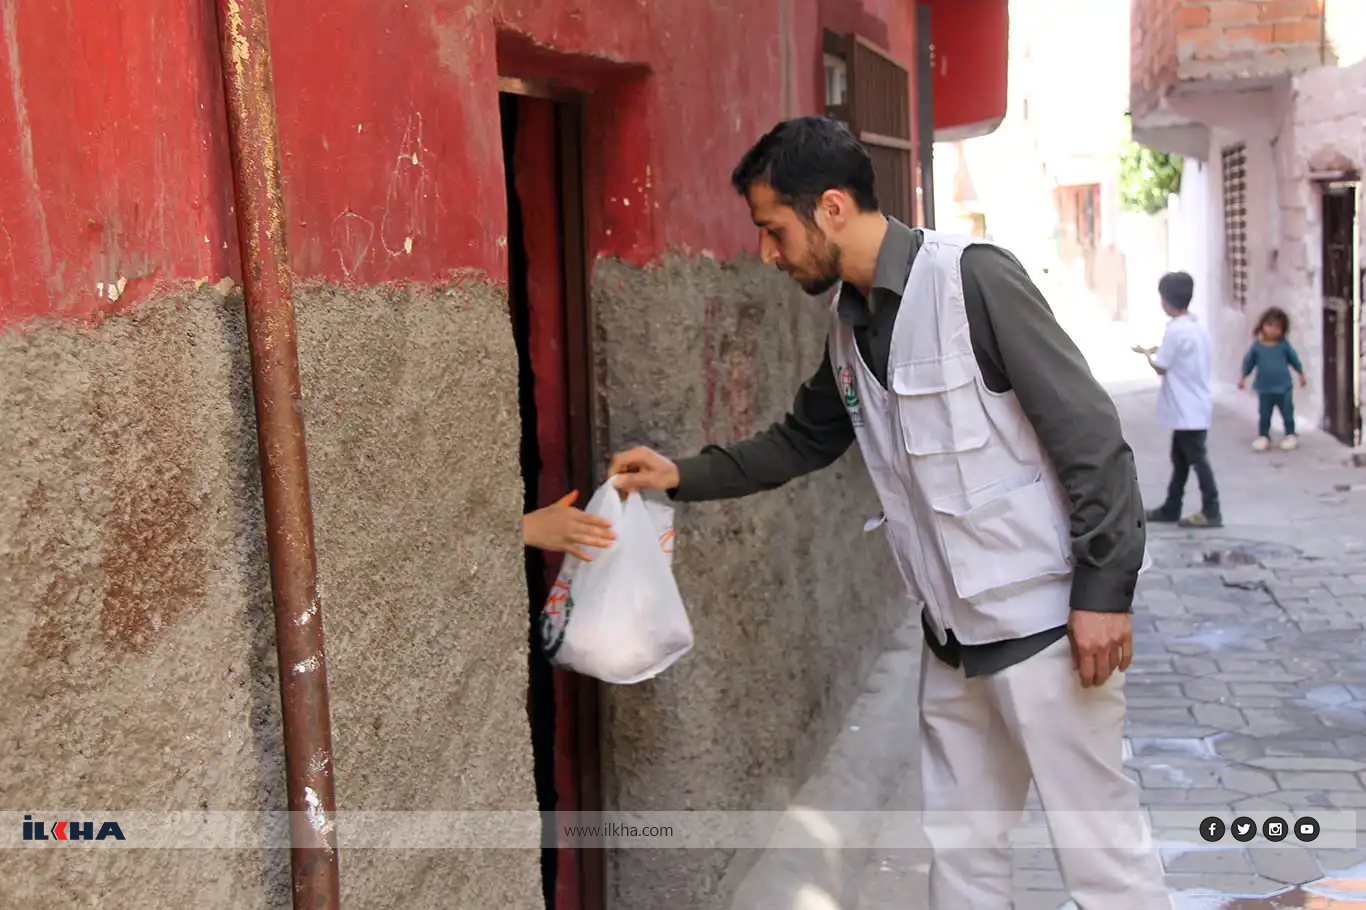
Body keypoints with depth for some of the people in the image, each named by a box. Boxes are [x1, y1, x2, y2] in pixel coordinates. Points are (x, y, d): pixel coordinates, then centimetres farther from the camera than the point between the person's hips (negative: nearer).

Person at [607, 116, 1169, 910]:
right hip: (955, 635, 8)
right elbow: (804, 439, 22)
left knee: (1098, 841, 3)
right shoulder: (850, 323, 8)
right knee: (962, 844, 16)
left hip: (1045, 621, -8)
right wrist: (684, 476, 15)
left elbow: (1090, 435, -17)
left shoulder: (973, 278, -17)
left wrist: (1104, 592, -18)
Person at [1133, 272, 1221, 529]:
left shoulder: (1176, 330, -19)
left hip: (1188, 410, -9)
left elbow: (1160, 367, -13)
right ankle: (1171, 508, 23)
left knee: (1197, 459, -3)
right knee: (1180, 458, 15)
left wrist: (1147, 353, 4)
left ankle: (1211, 512, 2)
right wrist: (1161, 351, 14)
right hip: (1193, 407, 9)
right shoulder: (1196, 325, 9)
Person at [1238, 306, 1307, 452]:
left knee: (1287, 414, 8)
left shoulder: (1284, 344, -7)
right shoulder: (1257, 346, -7)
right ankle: (1263, 436, 19)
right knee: (1264, 415, 8)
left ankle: (1290, 435, 22)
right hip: (1264, 389, 1)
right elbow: (1248, 361, 4)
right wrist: (1243, 377, 6)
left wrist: (1301, 374, 11)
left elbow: (1294, 359, 5)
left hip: (1283, 388, 0)